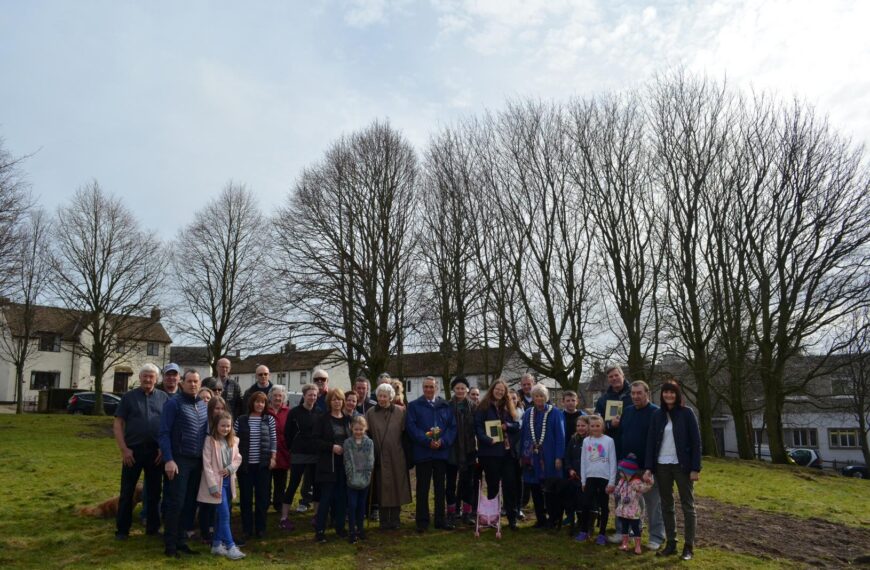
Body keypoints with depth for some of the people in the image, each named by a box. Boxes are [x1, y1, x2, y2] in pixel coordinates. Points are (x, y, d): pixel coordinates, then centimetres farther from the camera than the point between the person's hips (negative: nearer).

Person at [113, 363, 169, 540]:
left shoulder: (164, 398, 5)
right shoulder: (129, 397, 1)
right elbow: (118, 424, -1)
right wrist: (124, 449, -9)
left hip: (156, 451, 1)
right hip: (133, 450, -1)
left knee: (154, 492, 9)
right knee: (127, 492, 5)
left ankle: (153, 528, 20)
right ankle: (122, 529, 16)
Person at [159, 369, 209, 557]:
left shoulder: (204, 405, 12)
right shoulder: (173, 403, -7)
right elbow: (164, 433, -11)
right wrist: (168, 460, -19)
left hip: (198, 461, 6)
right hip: (179, 460, -6)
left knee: (190, 503, 10)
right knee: (176, 503, -3)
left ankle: (181, 540, 20)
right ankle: (170, 544, 8)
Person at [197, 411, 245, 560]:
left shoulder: (233, 441, 6)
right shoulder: (210, 440, -12)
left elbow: (238, 458, 10)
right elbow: (207, 465, -15)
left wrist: (230, 468, -11)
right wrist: (213, 486, -18)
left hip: (228, 480, 7)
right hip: (216, 481, -6)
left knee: (222, 515, 13)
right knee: (224, 515, -9)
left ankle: (216, 544, 24)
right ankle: (230, 547, -6)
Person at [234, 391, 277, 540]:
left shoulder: (269, 420, 2)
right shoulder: (241, 420, 0)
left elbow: (274, 440, 5)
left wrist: (273, 458, -2)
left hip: (263, 464, 0)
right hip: (245, 464, 0)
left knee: (262, 496, 5)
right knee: (245, 497, 6)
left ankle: (260, 528, 17)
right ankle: (247, 529, 17)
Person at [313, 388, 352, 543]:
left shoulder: (348, 419, 8)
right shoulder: (323, 419, -2)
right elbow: (316, 440, -6)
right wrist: (332, 447, -17)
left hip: (345, 463, 4)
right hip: (328, 464, -4)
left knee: (342, 496, 8)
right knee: (326, 497, -3)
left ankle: (340, 526, 21)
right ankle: (319, 530, 5)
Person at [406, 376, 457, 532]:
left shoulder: (445, 406, 10)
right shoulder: (414, 406, 3)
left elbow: (452, 426, 4)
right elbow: (411, 426, -8)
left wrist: (443, 441, -13)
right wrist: (427, 441, -17)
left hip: (441, 452, 3)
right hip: (422, 453, -3)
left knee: (440, 487, 11)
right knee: (422, 488, 3)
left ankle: (440, 519, 20)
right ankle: (422, 521, 12)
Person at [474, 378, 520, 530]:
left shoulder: (508, 408, 14)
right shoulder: (483, 407, 0)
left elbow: (517, 425, 11)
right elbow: (478, 427, -8)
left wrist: (507, 426, -10)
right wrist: (488, 440, -22)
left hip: (508, 451, 4)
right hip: (490, 451, -4)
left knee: (510, 484, 1)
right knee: (493, 485, 3)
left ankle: (512, 518, 8)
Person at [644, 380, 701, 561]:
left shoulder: (687, 413, -4)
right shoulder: (657, 415, 5)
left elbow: (696, 441, -5)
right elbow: (651, 441, 4)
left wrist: (696, 468, -11)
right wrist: (648, 467, -3)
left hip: (682, 465, -3)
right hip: (662, 466, 3)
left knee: (687, 506, 5)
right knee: (666, 506, 9)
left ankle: (689, 546, 12)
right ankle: (671, 544, 17)